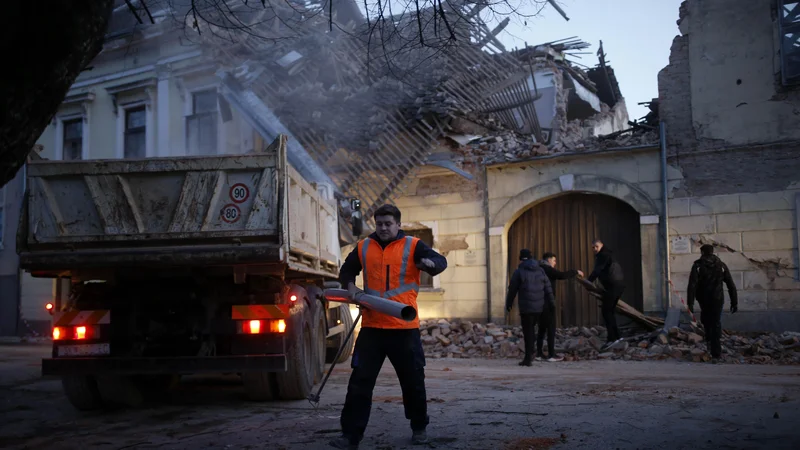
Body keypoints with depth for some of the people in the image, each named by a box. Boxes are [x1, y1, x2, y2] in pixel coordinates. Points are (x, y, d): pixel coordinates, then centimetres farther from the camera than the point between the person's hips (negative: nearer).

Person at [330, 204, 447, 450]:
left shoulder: (413, 245, -1)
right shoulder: (363, 247, 9)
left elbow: (441, 261, -11)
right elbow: (347, 270, 22)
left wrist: (430, 263, -35)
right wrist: (351, 286, 1)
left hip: (405, 327, -2)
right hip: (371, 327, 2)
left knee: (413, 381, 10)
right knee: (360, 381, 0)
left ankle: (419, 428, 29)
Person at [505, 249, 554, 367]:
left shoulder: (519, 272, -5)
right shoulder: (540, 270, 8)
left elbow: (512, 290, -1)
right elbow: (548, 288, 6)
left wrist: (508, 304, 12)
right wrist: (552, 302, 11)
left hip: (526, 307, -4)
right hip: (539, 306, 4)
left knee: (528, 331, -1)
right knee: (531, 328, 20)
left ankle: (528, 358, -1)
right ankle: (531, 352, 9)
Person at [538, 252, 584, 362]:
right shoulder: (548, 269, -11)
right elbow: (562, 275, -22)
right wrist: (575, 272, -11)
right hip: (548, 303, -9)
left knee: (542, 329, 11)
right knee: (551, 329, -5)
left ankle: (539, 354, 10)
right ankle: (551, 355, -6)